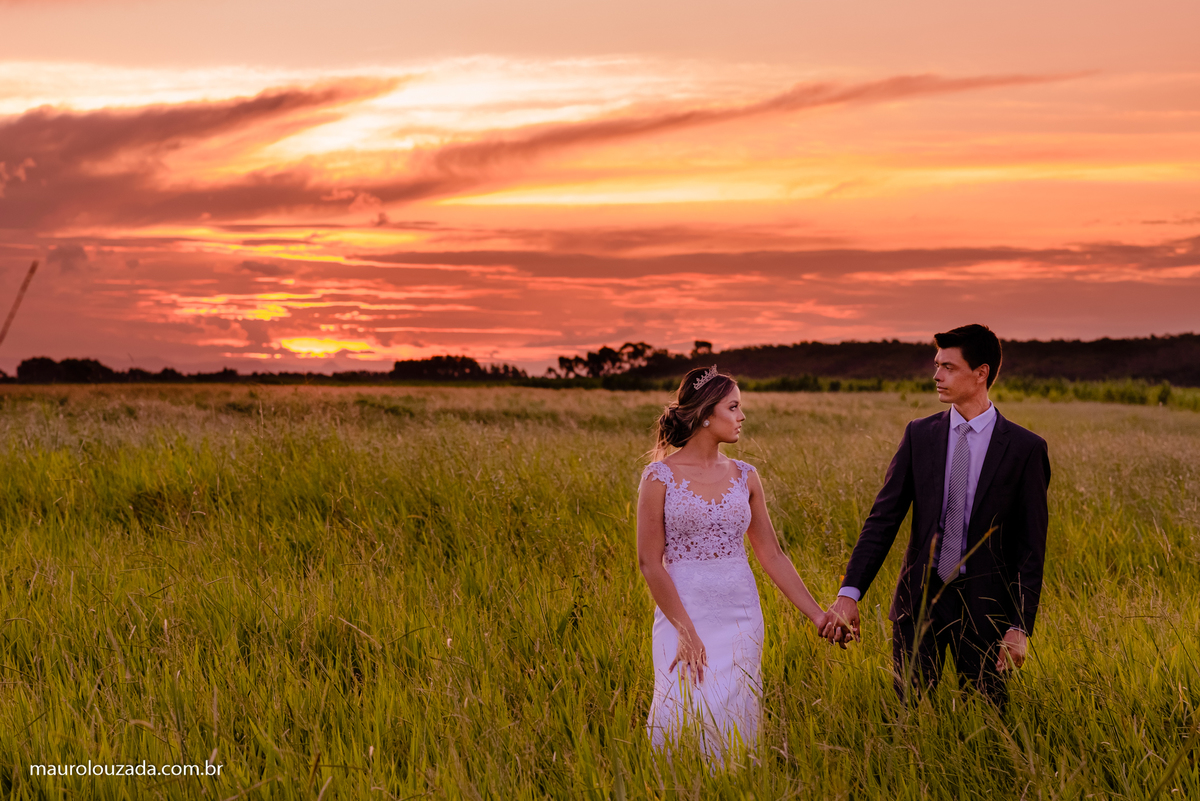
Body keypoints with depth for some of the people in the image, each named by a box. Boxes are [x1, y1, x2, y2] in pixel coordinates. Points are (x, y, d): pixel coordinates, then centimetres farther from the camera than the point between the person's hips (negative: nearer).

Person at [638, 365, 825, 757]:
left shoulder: (744, 477, 7)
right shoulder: (660, 477, -5)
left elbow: (772, 555, 10)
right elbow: (650, 562, -7)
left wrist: (817, 615, 7)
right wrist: (686, 631, -13)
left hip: (740, 617, 3)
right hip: (682, 612, -3)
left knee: (730, 723, 0)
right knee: (684, 719, -9)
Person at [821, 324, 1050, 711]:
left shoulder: (1025, 448, -4)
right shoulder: (919, 435, 4)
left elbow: (1031, 546, -4)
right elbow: (883, 519, 0)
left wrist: (1019, 627, -10)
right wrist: (849, 593, -11)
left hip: (984, 606, -2)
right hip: (921, 597, 2)